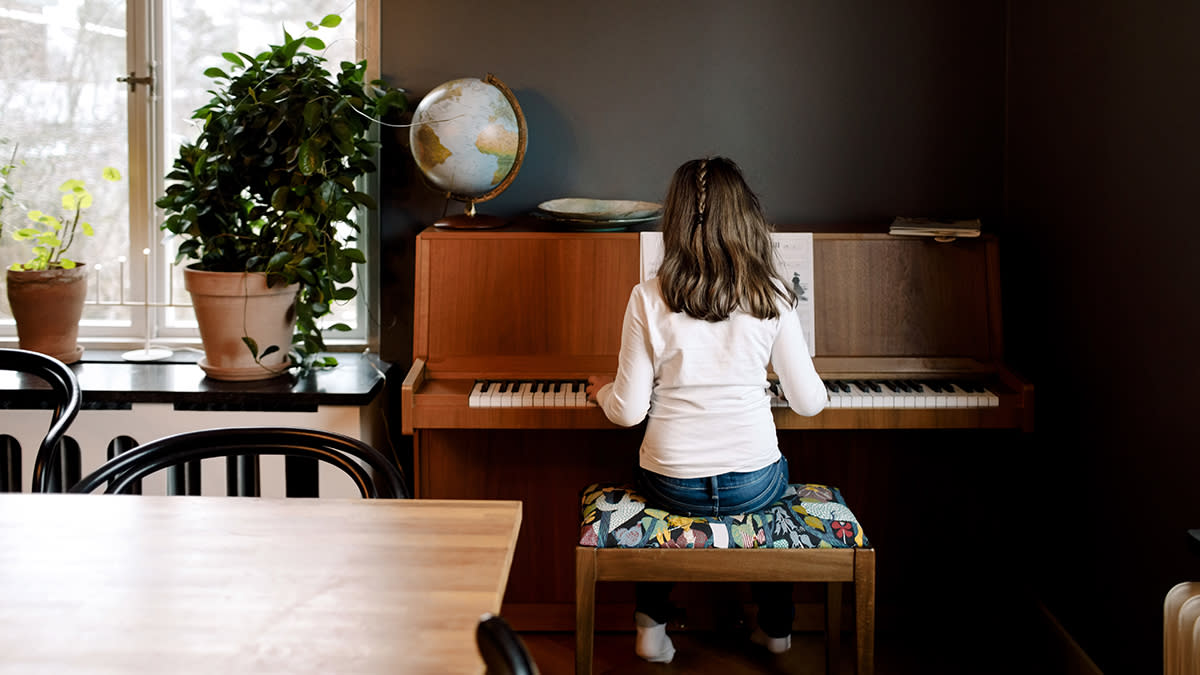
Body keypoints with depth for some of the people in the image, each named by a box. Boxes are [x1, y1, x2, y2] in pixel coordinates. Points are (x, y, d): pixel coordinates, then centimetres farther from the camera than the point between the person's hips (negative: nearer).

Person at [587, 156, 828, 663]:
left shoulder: (649, 299, -11)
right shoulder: (771, 297, -9)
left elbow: (629, 411, -8)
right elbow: (808, 402, -2)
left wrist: (603, 391, 15)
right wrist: (812, 381, 21)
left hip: (672, 487, 0)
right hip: (755, 486, 1)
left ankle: (652, 625, 29)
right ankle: (776, 626, 41)